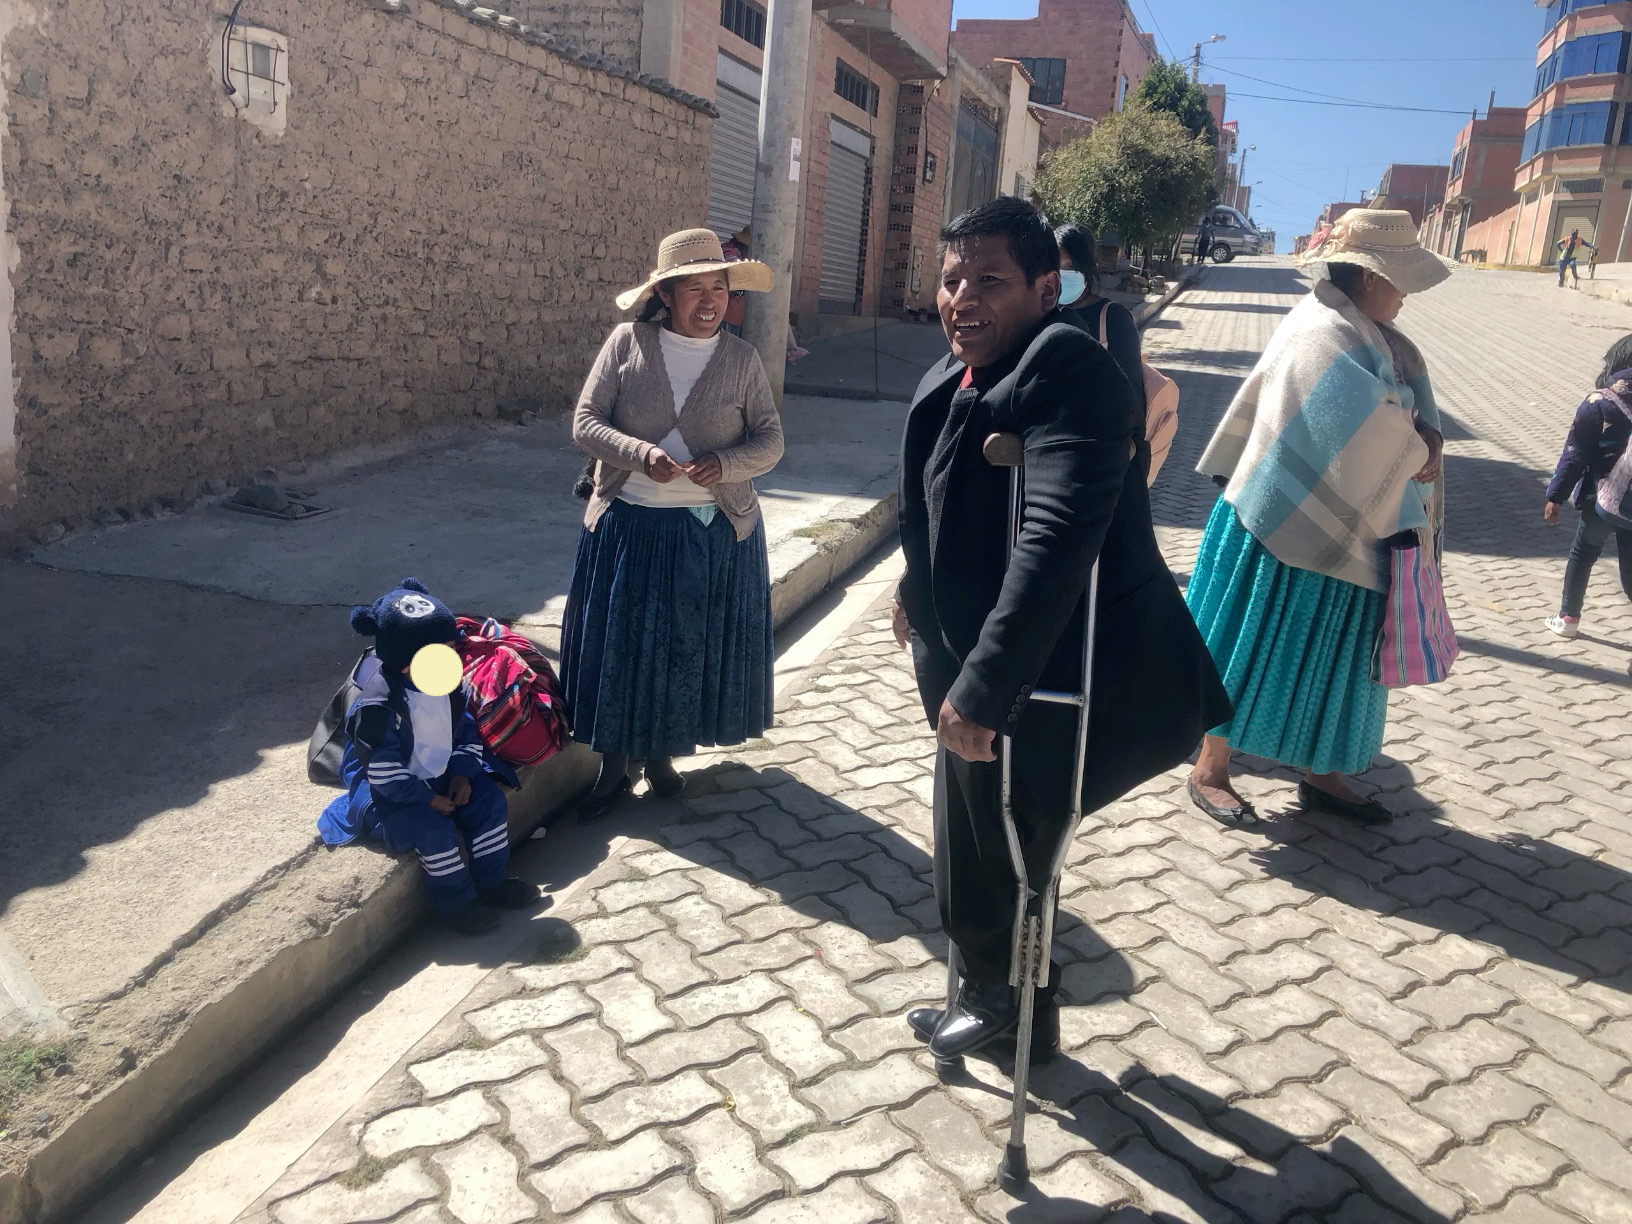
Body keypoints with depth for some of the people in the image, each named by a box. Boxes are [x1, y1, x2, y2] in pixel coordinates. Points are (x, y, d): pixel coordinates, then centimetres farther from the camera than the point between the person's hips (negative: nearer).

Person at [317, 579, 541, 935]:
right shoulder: (378, 706, -29)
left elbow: (464, 731, 8)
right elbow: (384, 772, -27)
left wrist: (462, 774, -6)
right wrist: (427, 799, -22)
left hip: (439, 777, 8)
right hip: (388, 792, -7)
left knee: (490, 801, -5)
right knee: (433, 828, -27)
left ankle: (492, 880, 11)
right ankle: (456, 900, -5)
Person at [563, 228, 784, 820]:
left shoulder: (741, 358, 0)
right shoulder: (627, 343, -4)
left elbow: (770, 441, -1)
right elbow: (585, 421, -5)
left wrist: (724, 464, -22)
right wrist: (639, 453, -24)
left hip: (715, 531, 1)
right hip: (629, 523, -1)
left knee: (691, 647, 10)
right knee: (618, 644, 6)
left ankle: (661, 754, 32)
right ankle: (614, 765, 23)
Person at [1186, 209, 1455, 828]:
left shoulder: (1376, 334, 11)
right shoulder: (1322, 333, -20)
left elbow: (1416, 404, 10)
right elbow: (1369, 423, -27)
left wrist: (1429, 438, -10)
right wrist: (1419, 454, -11)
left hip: (1345, 529, 9)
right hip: (1291, 524, -9)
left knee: (1331, 656, 16)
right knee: (1253, 650, 2)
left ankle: (1320, 774, 28)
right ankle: (1210, 769, 16)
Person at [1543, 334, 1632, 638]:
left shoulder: (1600, 403, -11)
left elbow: (1575, 453, -13)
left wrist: (1555, 496, -10)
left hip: (1604, 498, -2)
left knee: (1584, 552, 19)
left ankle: (1568, 618, 25)